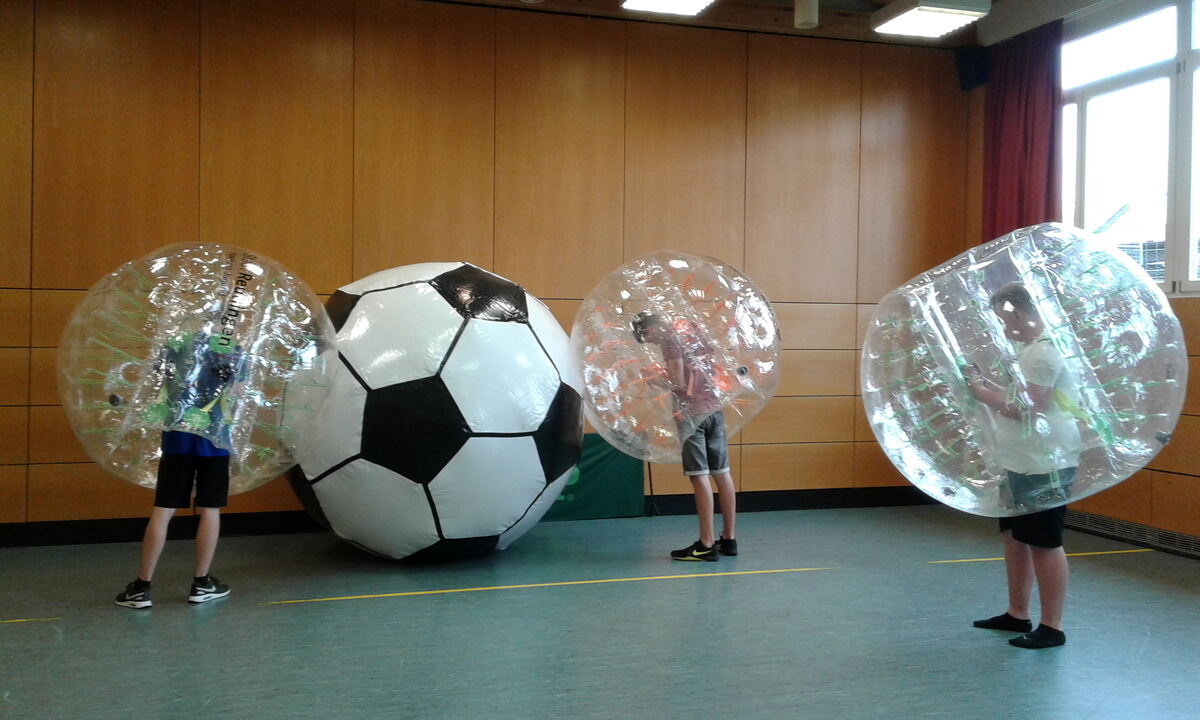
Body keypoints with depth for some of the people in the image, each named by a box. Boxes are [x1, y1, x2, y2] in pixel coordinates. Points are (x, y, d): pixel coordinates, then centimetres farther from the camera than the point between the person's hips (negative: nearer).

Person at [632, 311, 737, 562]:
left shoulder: (671, 337, -8)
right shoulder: (690, 328, 15)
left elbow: (678, 383, -15)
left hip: (692, 413, -8)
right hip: (714, 408, 8)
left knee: (700, 477, -6)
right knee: (721, 473, 10)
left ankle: (706, 545, -4)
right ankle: (728, 539, 17)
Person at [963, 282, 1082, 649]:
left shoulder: (1043, 353, -19)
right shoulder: (1028, 349, 13)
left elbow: (1028, 412, -23)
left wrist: (986, 396, -12)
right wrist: (987, 384, 8)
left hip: (1045, 466, -11)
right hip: (1020, 463, 11)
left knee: (1043, 543, -2)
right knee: (1014, 537, 17)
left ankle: (1051, 627, 9)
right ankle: (1017, 615, 29)